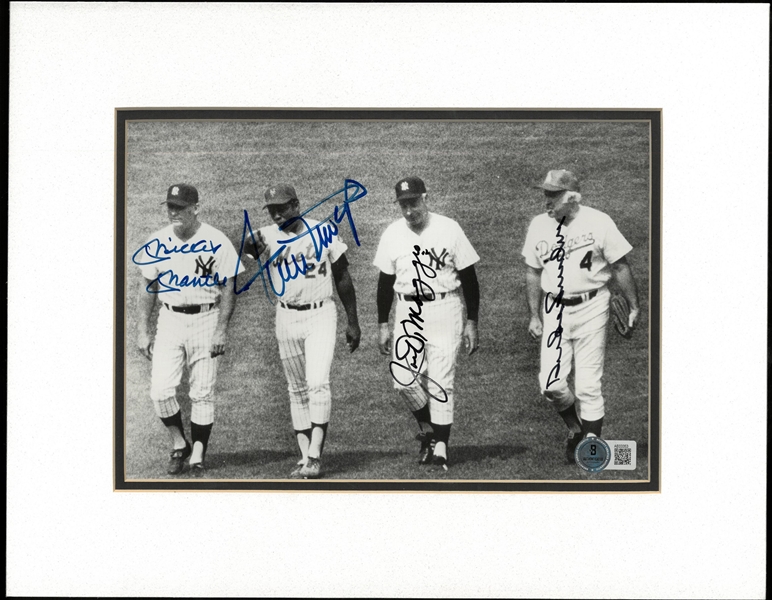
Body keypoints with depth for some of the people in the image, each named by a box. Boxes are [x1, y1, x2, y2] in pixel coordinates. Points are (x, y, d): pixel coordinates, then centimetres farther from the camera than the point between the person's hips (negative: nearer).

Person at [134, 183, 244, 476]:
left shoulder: (216, 242, -7)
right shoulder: (158, 242, 3)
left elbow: (228, 287, -4)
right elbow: (148, 286, 10)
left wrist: (222, 328, -12)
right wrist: (143, 330, 5)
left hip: (206, 318, -3)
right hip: (170, 319, 3)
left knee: (202, 393, 0)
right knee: (160, 391, -6)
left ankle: (198, 457, 11)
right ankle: (179, 444, 17)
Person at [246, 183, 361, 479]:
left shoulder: (324, 233, -6)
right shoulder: (266, 238, -2)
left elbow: (343, 279, 3)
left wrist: (353, 322, 5)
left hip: (321, 315, -2)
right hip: (287, 318, 3)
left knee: (318, 383, -15)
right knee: (297, 390, 8)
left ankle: (315, 455, -13)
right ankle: (305, 456, 14)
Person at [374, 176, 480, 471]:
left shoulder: (449, 229, -6)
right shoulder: (392, 234, 3)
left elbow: (468, 277, -1)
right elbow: (386, 281, 10)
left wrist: (471, 322, -2)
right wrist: (383, 325, 9)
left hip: (445, 308, -3)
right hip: (408, 311, 3)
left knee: (440, 382, -3)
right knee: (403, 377, -9)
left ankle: (440, 448, 5)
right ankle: (427, 428, 17)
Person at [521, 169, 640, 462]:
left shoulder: (598, 223, -8)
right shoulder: (538, 225, 3)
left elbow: (620, 267, -1)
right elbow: (533, 273, 12)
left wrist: (634, 306, 0)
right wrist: (534, 315, 9)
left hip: (591, 309, -3)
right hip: (555, 310, 3)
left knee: (588, 385, -3)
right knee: (551, 384, -4)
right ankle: (575, 428, 25)